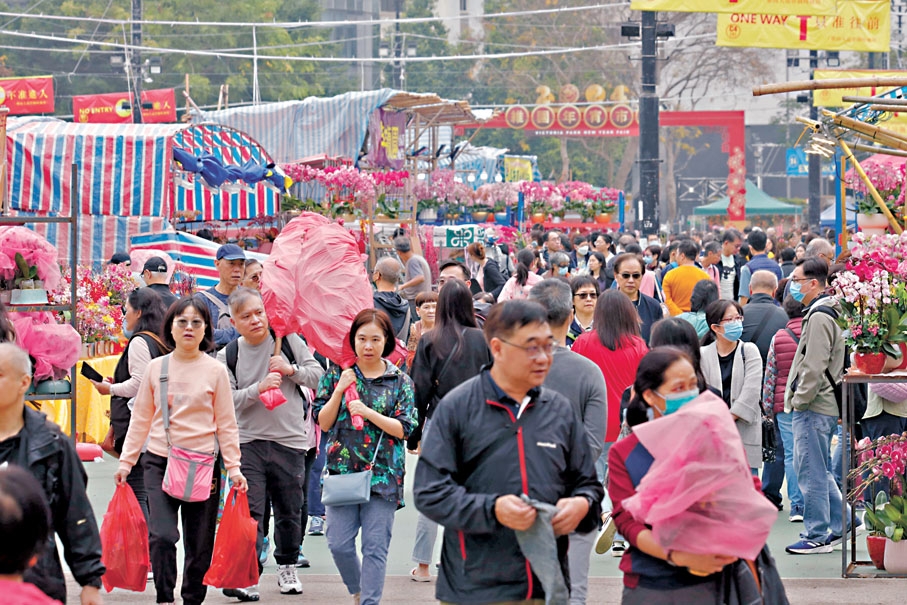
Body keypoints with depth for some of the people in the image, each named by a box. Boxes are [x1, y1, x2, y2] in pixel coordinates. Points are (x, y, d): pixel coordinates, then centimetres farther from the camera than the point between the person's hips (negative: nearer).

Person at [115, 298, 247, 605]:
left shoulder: (215, 370, 2)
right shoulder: (156, 367, 5)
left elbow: (226, 424, 4)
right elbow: (141, 419, 11)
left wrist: (234, 467, -2)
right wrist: (126, 461, 8)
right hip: (159, 463, 0)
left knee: (199, 544, 4)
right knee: (162, 536, -15)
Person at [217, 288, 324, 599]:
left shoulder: (288, 340, 1)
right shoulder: (228, 356, -1)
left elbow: (317, 373, 5)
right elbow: (226, 399, -7)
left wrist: (292, 370, -13)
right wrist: (259, 388, -19)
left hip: (290, 440, 1)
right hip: (248, 442, -1)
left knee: (290, 510, 12)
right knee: (249, 509, -9)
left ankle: (287, 567, 30)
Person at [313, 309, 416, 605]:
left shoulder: (400, 381, 4)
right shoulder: (337, 374, 7)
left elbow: (404, 429, -3)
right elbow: (323, 422, 3)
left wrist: (369, 413, -15)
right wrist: (339, 389, -9)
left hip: (383, 474, -1)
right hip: (342, 470, 1)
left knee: (375, 547, -2)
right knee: (339, 544, -1)